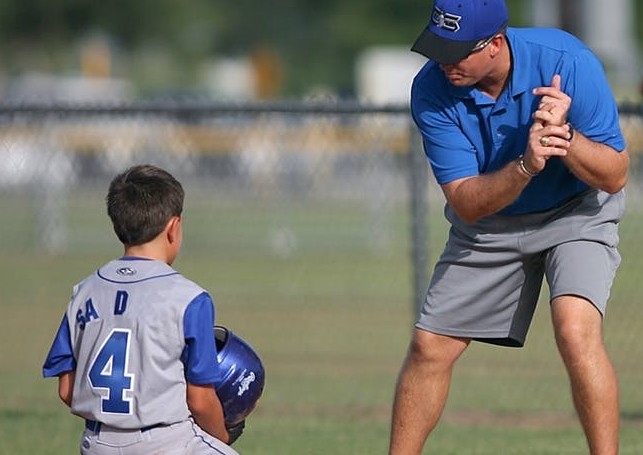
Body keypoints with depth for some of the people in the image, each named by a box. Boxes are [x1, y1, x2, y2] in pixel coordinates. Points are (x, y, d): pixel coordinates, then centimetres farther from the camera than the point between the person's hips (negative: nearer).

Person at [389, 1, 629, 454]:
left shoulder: (568, 62, -29)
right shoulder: (432, 90, -23)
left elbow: (615, 176, -23)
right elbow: (466, 204, -24)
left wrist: (565, 135, -41)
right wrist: (525, 167, -43)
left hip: (576, 213, -3)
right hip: (490, 224, 3)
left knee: (576, 329, -27)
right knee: (429, 347, 1)